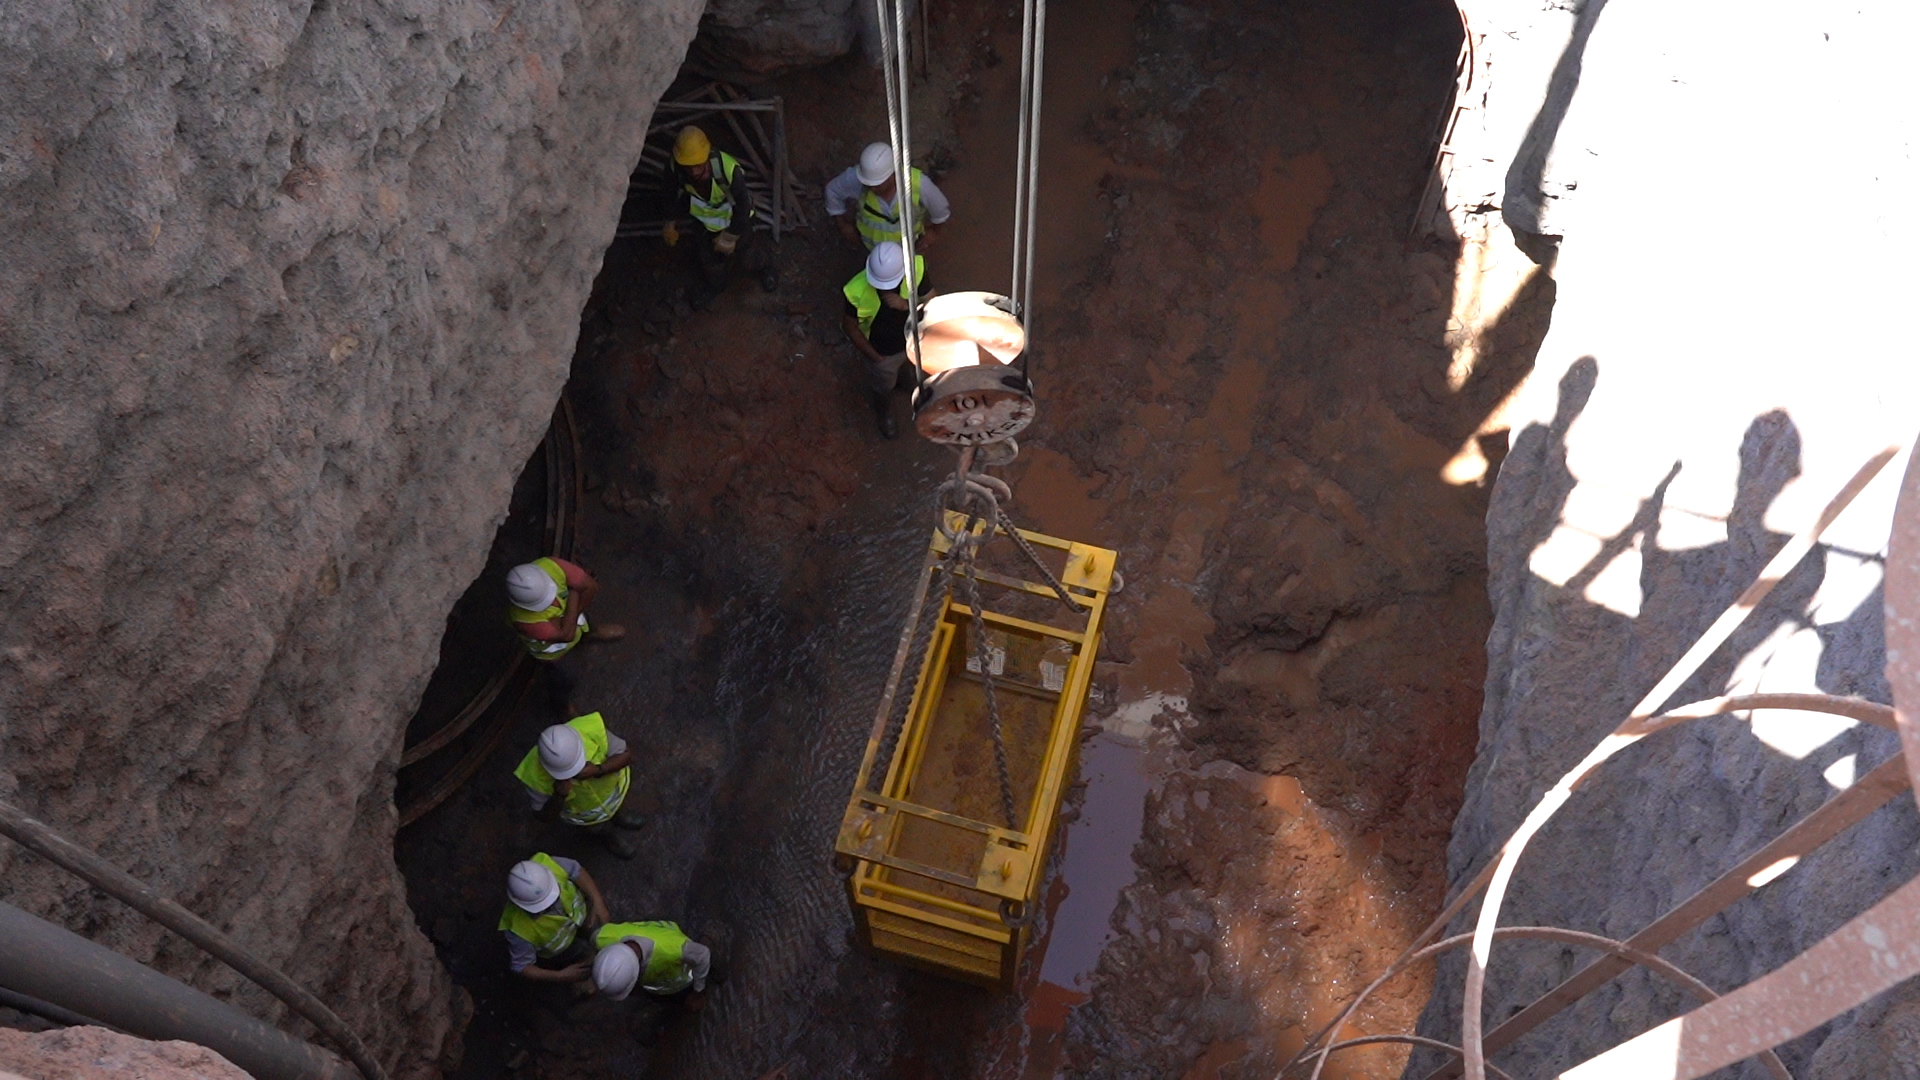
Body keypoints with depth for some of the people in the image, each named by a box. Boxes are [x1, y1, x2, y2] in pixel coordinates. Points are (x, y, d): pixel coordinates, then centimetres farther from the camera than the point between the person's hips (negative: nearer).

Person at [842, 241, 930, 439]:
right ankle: (885, 416, 63)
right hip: (882, 352, -2)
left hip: (915, 341, 2)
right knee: (883, 388, 30)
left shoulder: (916, 268, -35)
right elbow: (850, 326, -20)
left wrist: (906, 304, -43)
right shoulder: (857, 290, -39)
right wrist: (874, 356, -12)